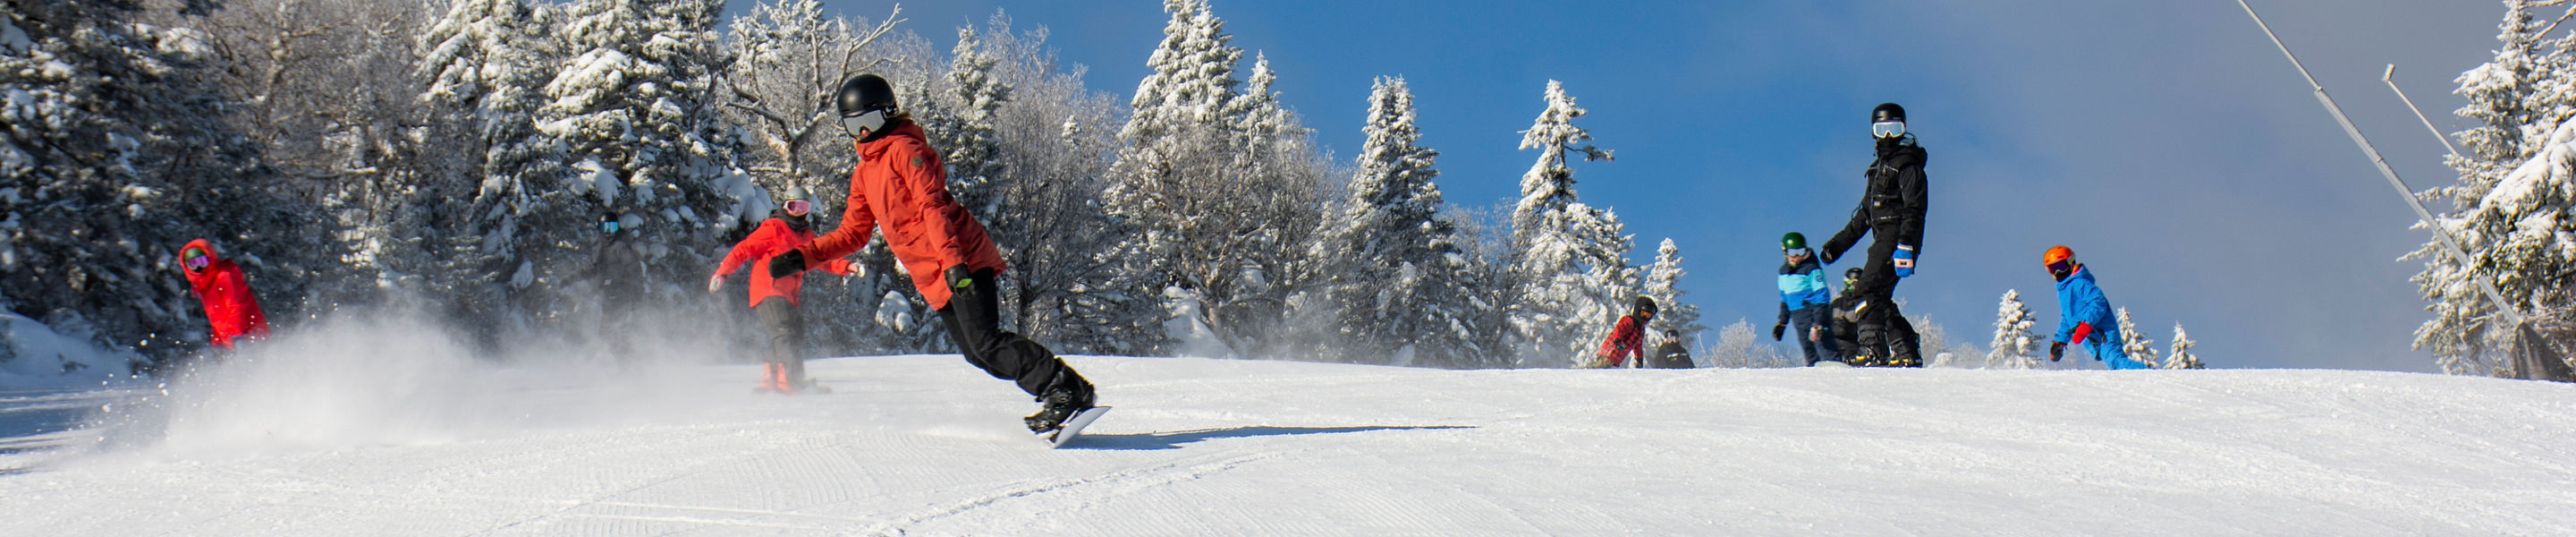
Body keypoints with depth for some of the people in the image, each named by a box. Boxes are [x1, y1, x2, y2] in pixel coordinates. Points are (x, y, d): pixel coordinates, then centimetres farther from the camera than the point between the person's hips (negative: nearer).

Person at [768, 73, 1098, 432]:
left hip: (962, 264, -8)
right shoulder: (863, 174, 22)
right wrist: (803, 257, 10)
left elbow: (932, 207, -15)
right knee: (978, 354, 0)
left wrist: (952, 260, -27)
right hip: (935, 281, 8)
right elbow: (853, 233, 24)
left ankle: (1066, 388, -14)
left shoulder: (904, 149, -3)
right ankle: (1054, 399, 3)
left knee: (985, 343, -19)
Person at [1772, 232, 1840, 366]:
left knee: (1828, 355, -16)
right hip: (1799, 321, 7)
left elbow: (1822, 297, -12)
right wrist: (1782, 322, 21)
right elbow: (1785, 298, 24)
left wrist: (1818, 324, -19)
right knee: (1811, 357, 7)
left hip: (1815, 315, -7)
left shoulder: (1812, 269, -9)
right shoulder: (1784, 271, 13)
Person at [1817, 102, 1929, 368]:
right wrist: (1839, 244, 26)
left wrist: (1905, 246, -26)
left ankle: (1873, 350, -27)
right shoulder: (1880, 167, 24)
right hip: (1884, 240, 9)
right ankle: (1908, 353, 5)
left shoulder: (1907, 164, -4)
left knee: (1869, 289, -20)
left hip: (1896, 239, -9)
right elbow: (1865, 214, 29)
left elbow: (1915, 208, -15)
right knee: (1877, 298, 5)